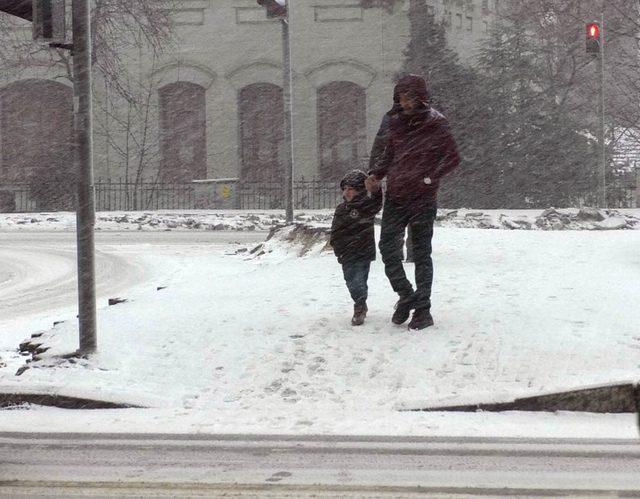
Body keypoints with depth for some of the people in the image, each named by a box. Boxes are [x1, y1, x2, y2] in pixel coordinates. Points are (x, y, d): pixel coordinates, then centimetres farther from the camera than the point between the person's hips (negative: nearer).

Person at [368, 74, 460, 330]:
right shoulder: (396, 124, 9)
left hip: (423, 200, -5)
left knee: (422, 254, 2)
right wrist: (376, 173, 1)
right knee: (388, 248, 1)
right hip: (395, 198, 5)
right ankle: (406, 296, 20)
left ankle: (423, 310, 7)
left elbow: (453, 158, -5)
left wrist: (429, 178, -14)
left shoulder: (435, 125, -6)